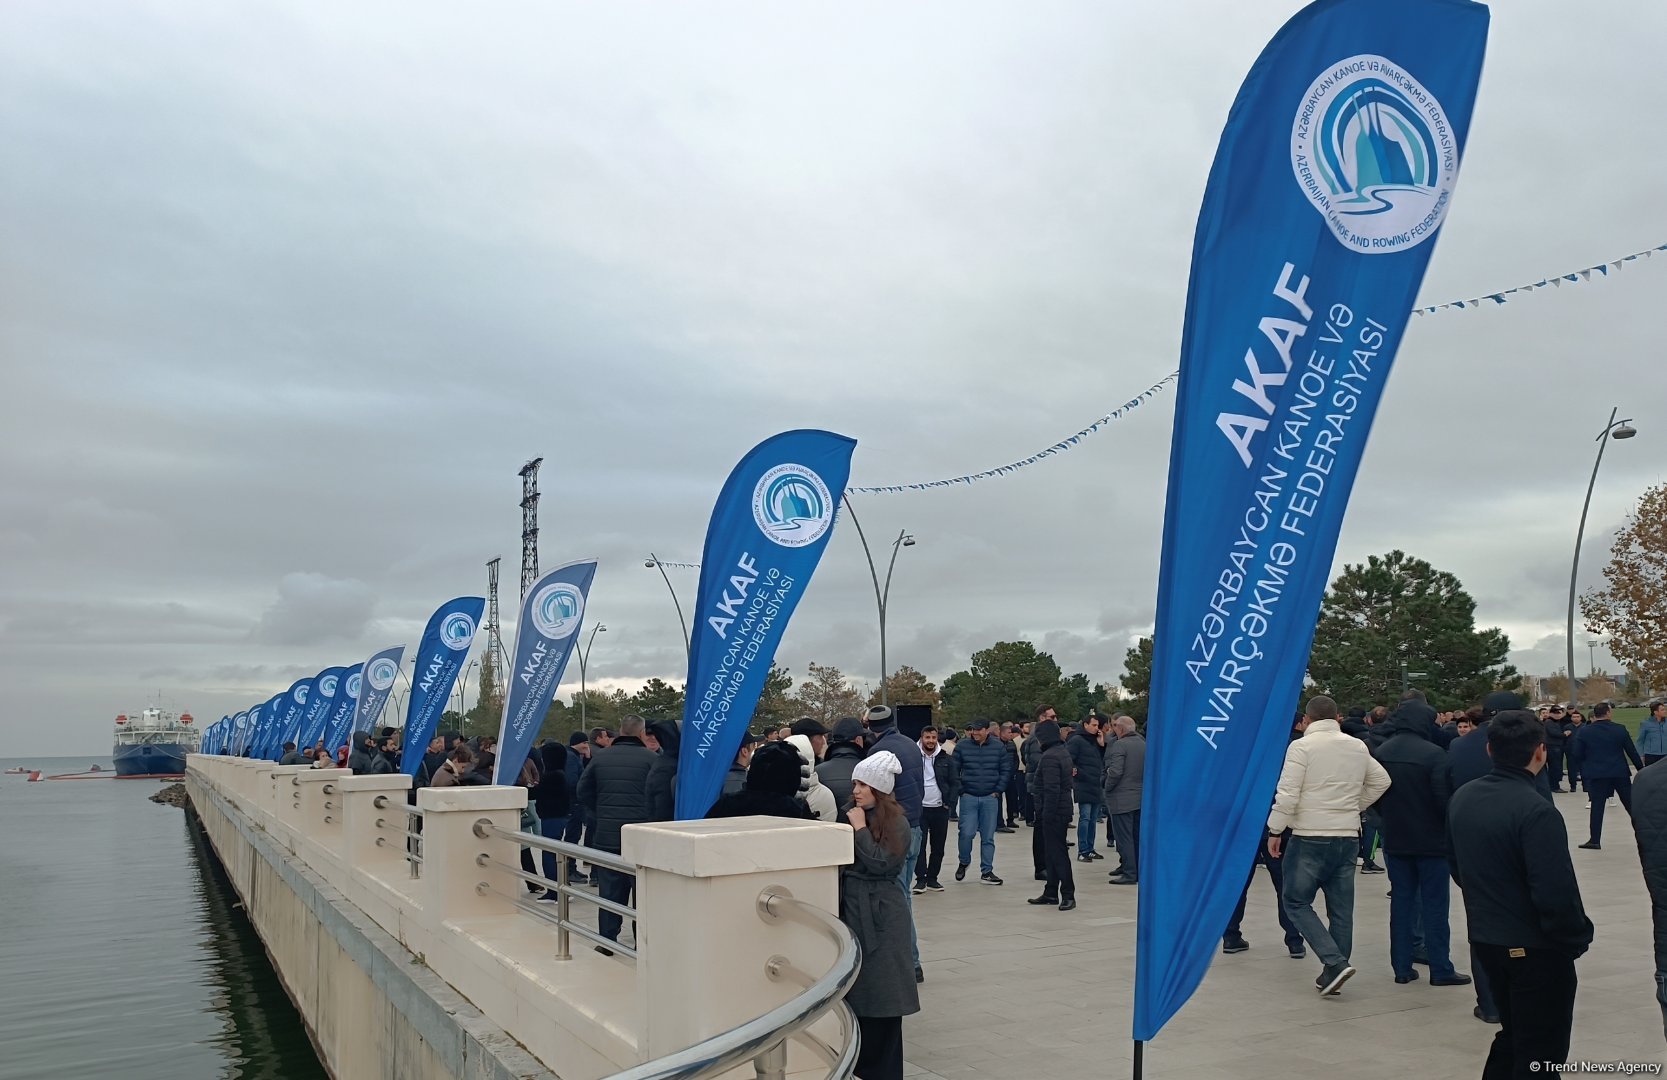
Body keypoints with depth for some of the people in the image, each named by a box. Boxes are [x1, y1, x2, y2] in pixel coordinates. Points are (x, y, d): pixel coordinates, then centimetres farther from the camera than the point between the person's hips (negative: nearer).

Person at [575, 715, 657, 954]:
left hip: (606, 834, 3)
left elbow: (583, 792, 8)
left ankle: (607, 941, 13)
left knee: (610, 889, 10)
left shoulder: (600, 757, 3)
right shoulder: (650, 758, -9)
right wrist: (651, 820, 6)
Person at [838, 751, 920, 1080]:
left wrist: (861, 829, -15)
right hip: (849, 908, 6)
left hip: (881, 915, -6)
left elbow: (881, 864, -19)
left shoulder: (896, 824, -8)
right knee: (853, 987, 11)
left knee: (880, 991, 0)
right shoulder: (850, 815, 6)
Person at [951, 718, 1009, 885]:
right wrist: (959, 791, -4)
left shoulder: (998, 747, 1)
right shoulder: (962, 746, -2)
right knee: (966, 833, -8)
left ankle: (986, 872, 15)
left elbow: (1005, 771, 6)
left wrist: (998, 791, -1)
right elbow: (954, 771, 2)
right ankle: (964, 862, 18)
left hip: (990, 798, 1)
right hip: (968, 797, -1)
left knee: (988, 837, 5)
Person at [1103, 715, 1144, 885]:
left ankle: (1129, 873, -3)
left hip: (1122, 799, -8)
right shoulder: (1143, 744, 9)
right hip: (1140, 798, 8)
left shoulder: (1120, 745, -13)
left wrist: (1107, 788, -6)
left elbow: (1115, 771, -20)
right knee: (1137, 837, 14)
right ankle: (1138, 870, 19)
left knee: (1124, 838, -3)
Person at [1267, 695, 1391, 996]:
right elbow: (1381, 781, 21)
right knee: (1341, 908, 12)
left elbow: (1287, 794, -15)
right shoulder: (1358, 747, 9)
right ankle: (1333, 972, 18)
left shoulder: (1302, 746, -10)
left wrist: (1275, 831, -6)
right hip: (1349, 836, 6)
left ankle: (1335, 963, -9)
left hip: (1310, 837, -6)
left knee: (1296, 902, 4)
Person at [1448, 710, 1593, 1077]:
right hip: (1535, 949, -7)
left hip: (1484, 938, 7)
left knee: (1512, 1034, 24)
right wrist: (1577, 939, -9)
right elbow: (1556, 893, -25)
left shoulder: (1462, 797, 2)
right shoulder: (1536, 811, -23)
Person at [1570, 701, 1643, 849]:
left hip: (1596, 774, -1)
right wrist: (1641, 769, 10)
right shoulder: (1620, 730, -3)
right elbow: (1632, 752, 0)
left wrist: (1585, 768, 16)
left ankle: (1595, 840, 1)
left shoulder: (1584, 731, -4)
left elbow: (1577, 755, -3)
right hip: (1620, 773, 1)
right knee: (1631, 804, 11)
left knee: (1597, 806, 2)